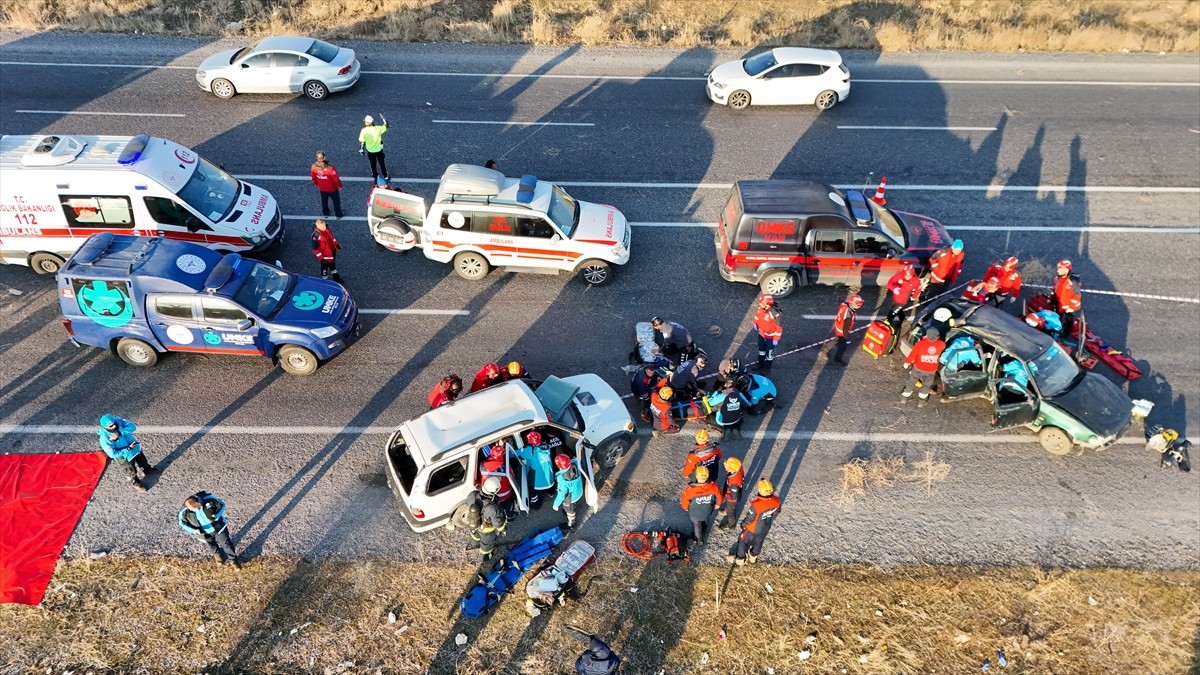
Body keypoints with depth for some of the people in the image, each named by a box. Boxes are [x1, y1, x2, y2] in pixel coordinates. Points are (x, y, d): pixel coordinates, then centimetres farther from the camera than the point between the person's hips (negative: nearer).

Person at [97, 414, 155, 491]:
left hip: (134, 447, 5)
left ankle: (147, 470, 61)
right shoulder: (104, 439, -33)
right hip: (123, 455, -5)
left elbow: (132, 426, -27)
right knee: (131, 470, 18)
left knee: (142, 460, 29)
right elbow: (113, 454, -29)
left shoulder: (118, 421, -23)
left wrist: (119, 433, -38)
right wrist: (128, 449, -30)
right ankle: (135, 483, 48)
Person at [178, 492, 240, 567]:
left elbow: (222, 505, -12)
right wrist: (194, 530, -20)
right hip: (205, 533, 1)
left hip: (218, 527, -1)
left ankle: (233, 560, 32)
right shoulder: (184, 512, -25)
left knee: (226, 543, 10)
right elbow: (182, 524, -5)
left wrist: (216, 516, -28)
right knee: (213, 547, 22)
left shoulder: (208, 499, -31)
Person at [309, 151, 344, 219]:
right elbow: (336, 179, -25)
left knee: (324, 201, 29)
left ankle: (325, 213, 49)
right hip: (332, 188, -4)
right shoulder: (329, 168, -38)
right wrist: (339, 185, -5)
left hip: (322, 188, 4)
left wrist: (317, 184, 14)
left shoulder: (313, 167, -24)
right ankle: (338, 214, 38)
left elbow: (313, 178, -6)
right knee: (336, 201, 22)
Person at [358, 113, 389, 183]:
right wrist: (383, 118, 10)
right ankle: (386, 177, 27)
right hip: (379, 150, 0)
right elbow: (386, 125, 0)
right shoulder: (377, 128, -16)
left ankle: (375, 178, 29)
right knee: (382, 164, 17)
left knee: (373, 165, 17)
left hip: (370, 151, 0)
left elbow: (361, 142, -12)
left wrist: (361, 150, 1)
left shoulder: (364, 131, -17)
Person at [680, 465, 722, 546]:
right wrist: (717, 504, 9)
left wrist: (685, 508, 1)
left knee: (696, 525, 31)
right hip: (708, 512, 2)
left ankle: (699, 540, 54)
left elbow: (684, 501, -23)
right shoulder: (713, 487, -34)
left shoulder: (690, 489, -40)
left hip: (694, 513, -2)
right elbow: (720, 497, -15)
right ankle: (703, 531, 67)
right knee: (705, 522, 36)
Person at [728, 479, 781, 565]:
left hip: (753, 528, -4)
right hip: (765, 528, 4)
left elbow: (749, 518, -26)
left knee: (744, 541, 22)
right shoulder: (776, 501, -25)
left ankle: (740, 559, 41)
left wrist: (743, 524, -6)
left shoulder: (756, 505, -41)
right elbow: (776, 513, -4)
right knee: (758, 542, 31)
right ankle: (753, 556, 54)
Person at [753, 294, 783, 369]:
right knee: (761, 349, 26)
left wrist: (776, 339, -20)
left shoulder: (775, 314, -37)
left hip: (770, 336, -6)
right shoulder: (761, 308, -19)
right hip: (761, 333, 6)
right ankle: (760, 364, 50)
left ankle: (767, 367, 36)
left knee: (769, 352, 13)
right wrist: (755, 324, 19)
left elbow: (779, 328, -26)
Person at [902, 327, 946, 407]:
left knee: (911, 382, 25)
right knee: (926, 385, 27)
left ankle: (905, 396, 44)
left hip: (918, 368, -1)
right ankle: (921, 401, 40)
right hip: (931, 370, 1)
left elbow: (913, 354, -18)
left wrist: (907, 362, -1)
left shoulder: (920, 344, -32)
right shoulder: (941, 344, -25)